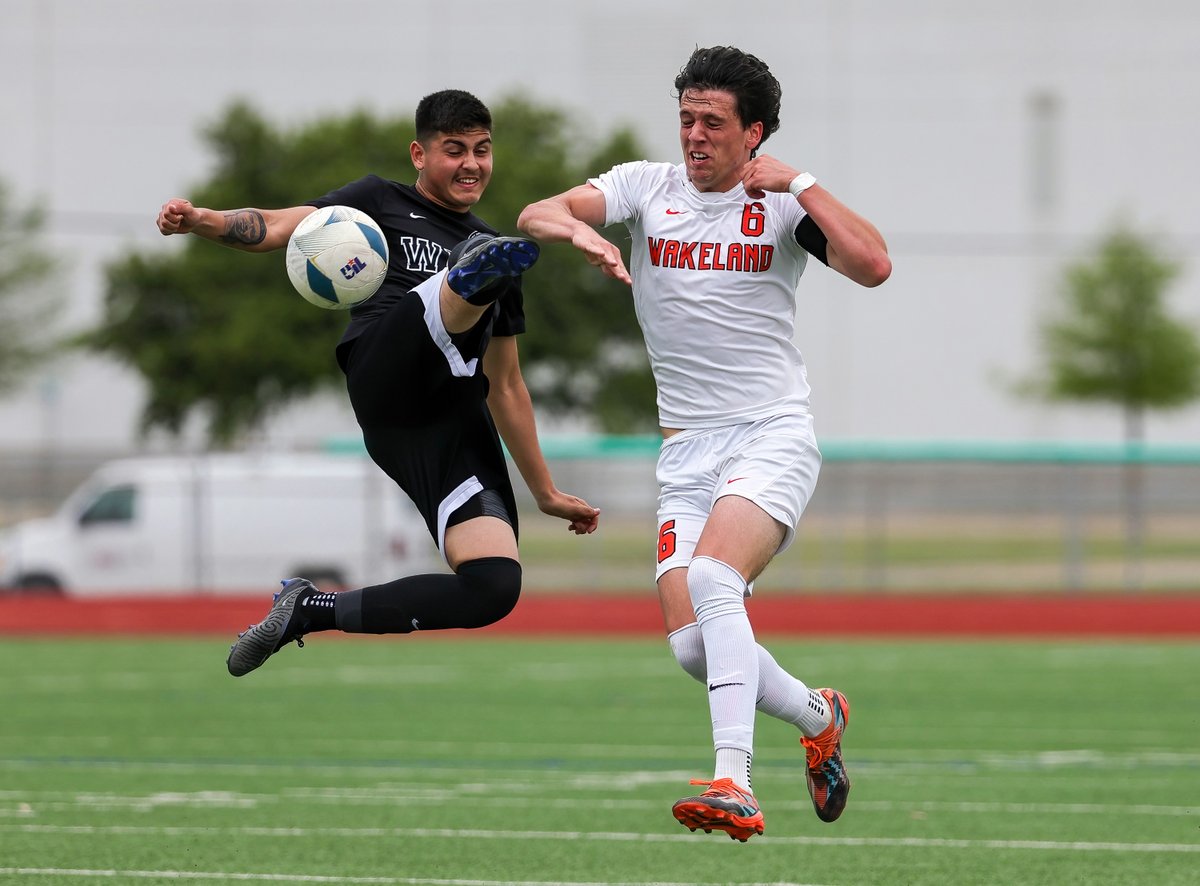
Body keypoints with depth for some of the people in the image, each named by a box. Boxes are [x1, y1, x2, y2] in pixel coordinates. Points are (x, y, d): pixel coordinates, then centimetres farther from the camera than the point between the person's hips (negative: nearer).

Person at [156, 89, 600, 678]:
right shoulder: (382, 203, 20)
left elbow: (506, 385, 36)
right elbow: (280, 227, 6)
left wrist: (545, 492, 34)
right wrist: (201, 221, -14)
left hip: (459, 426, 5)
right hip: (386, 377, -5)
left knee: (496, 586, -16)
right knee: (464, 288, -32)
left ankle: (309, 612, -2)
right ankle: (479, 272, -72)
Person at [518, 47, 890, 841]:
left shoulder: (781, 203, 0)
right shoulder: (646, 187, 6)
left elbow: (873, 266, -15)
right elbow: (536, 216, -7)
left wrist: (799, 182, -14)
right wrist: (579, 231, -30)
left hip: (774, 433, -4)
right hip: (688, 448, 4)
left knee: (713, 577, -30)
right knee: (691, 644, -5)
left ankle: (735, 785, -37)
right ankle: (818, 716, 24)